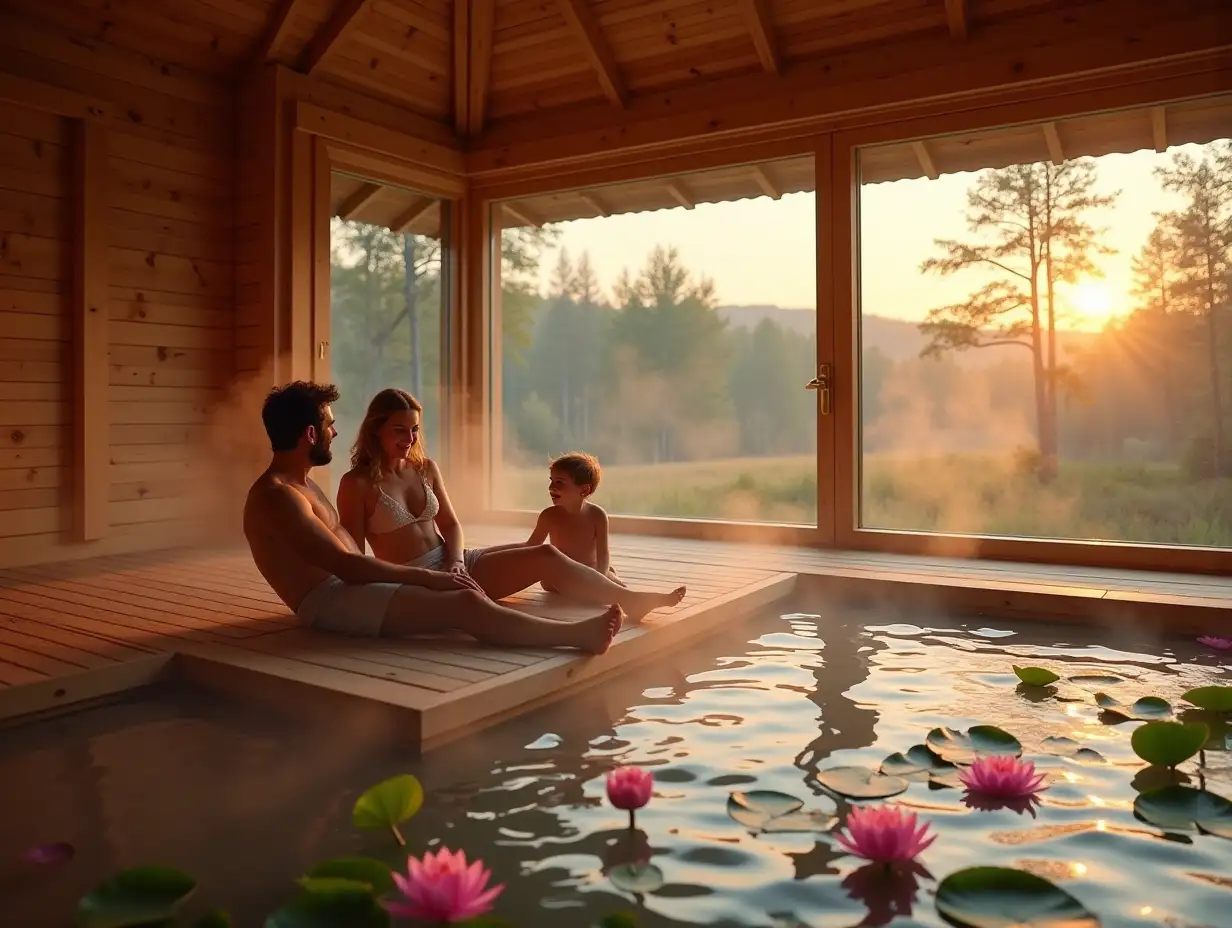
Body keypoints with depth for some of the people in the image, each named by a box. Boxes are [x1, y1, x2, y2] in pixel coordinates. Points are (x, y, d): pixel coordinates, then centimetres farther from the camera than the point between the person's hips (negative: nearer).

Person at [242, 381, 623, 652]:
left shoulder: (302, 484, 20)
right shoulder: (275, 495, -13)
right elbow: (346, 565, -22)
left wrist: (432, 575, 8)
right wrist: (427, 576, -18)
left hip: (351, 586, 10)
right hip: (329, 600, -10)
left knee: (467, 597, -1)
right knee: (464, 604, -22)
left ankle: (575, 632, -7)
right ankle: (579, 635, -18)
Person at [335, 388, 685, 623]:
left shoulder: (426, 468, 11)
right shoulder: (356, 484, -7)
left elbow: (450, 524, 13)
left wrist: (456, 561, -7)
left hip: (453, 564, 7)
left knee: (545, 554, -11)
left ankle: (627, 599, -6)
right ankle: (627, 600, -20)